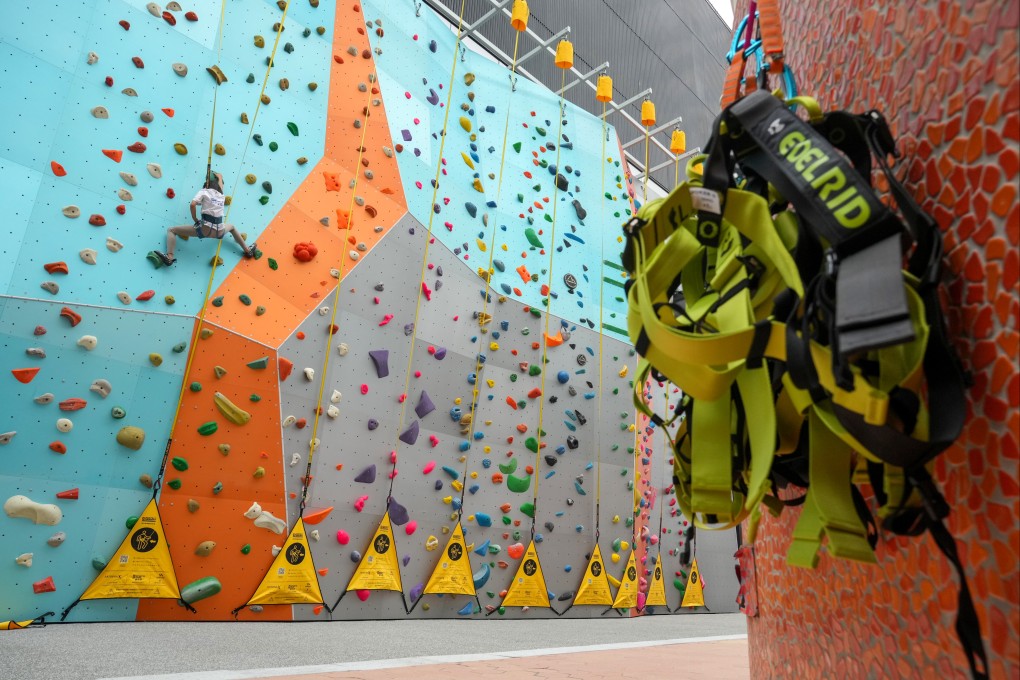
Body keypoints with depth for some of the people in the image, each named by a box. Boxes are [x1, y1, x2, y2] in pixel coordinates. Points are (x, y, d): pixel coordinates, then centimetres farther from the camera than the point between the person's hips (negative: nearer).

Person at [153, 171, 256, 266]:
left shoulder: (203, 191, 6)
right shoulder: (221, 194, 19)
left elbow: (193, 204, -11)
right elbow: (220, 176, 40)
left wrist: (195, 220, 2)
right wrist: (212, 173, 57)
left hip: (205, 229, -5)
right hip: (219, 231, 5)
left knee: (171, 230, 8)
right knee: (232, 227, 40)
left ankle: (169, 257, -15)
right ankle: (248, 250, 39)